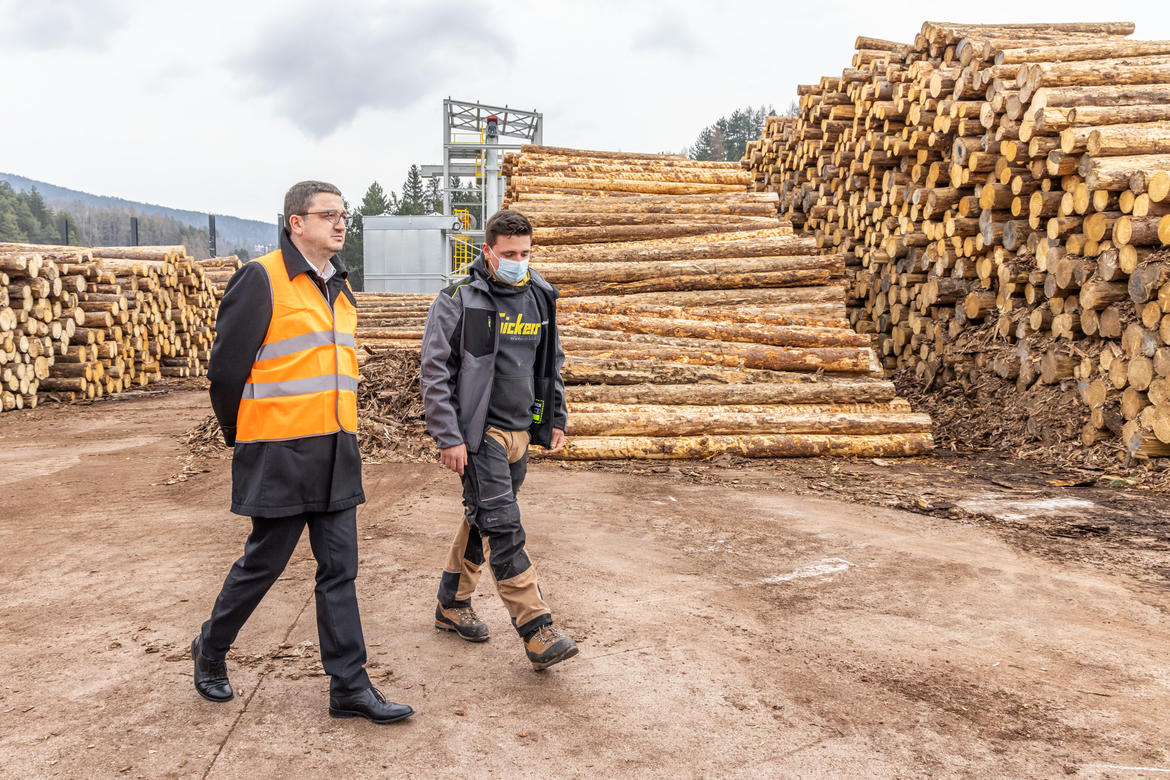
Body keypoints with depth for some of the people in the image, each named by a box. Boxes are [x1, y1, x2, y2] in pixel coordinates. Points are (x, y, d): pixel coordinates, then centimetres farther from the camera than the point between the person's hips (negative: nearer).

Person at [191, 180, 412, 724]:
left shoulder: (341, 287, 13)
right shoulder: (262, 279, -10)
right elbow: (227, 366, -9)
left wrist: (339, 430, 17)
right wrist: (242, 438, 1)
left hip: (335, 452, 7)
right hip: (279, 455, -6)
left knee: (339, 569, 7)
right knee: (263, 563, 8)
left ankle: (350, 686, 15)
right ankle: (210, 649, 34)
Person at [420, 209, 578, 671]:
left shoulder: (540, 299, 9)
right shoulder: (459, 300, -8)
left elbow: (552, 364, 20)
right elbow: (435, 372, -10)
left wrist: (556, 419, 16)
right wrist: (448, 437, -14)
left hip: (520, 430, 6)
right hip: (479, 431, -6)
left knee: (482, 520, 15)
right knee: (502, 528, -9)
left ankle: (452, 604, 31)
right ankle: (536, 630, -6)